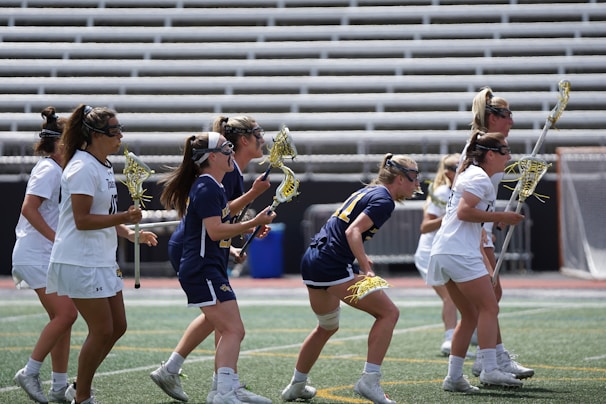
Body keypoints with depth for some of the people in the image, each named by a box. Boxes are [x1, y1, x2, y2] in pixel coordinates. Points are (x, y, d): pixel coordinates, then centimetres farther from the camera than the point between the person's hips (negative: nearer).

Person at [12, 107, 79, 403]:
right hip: (36, 256, -10)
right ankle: (30, 372, -6)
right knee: (65, 314, -15)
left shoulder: (51, 169, 17)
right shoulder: (49, 170, -13)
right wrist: (58, 238, -22)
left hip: (47, 256, 10)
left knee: (62, 317, 7)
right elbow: (29, 208, -22)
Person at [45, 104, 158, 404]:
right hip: (80, 263, -10)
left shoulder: (103, 166, 14)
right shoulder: (83, 168, -17)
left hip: (102, 261, 10)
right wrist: (123, 218, -25)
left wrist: (130, 233, 11)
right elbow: (82, 220, -21)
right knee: (102, 331, -7)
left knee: (117, 327, 11)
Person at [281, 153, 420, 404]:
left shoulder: (368, 191, 18)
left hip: (311, 261, 10)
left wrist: (361, 260, 30)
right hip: (333, 266, -10)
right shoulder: (384, 200, -10)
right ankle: (369, 380, -13)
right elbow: (353, 232, -22)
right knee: (388, 312, -6)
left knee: (327, 326, 27)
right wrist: (366, 269, -30)